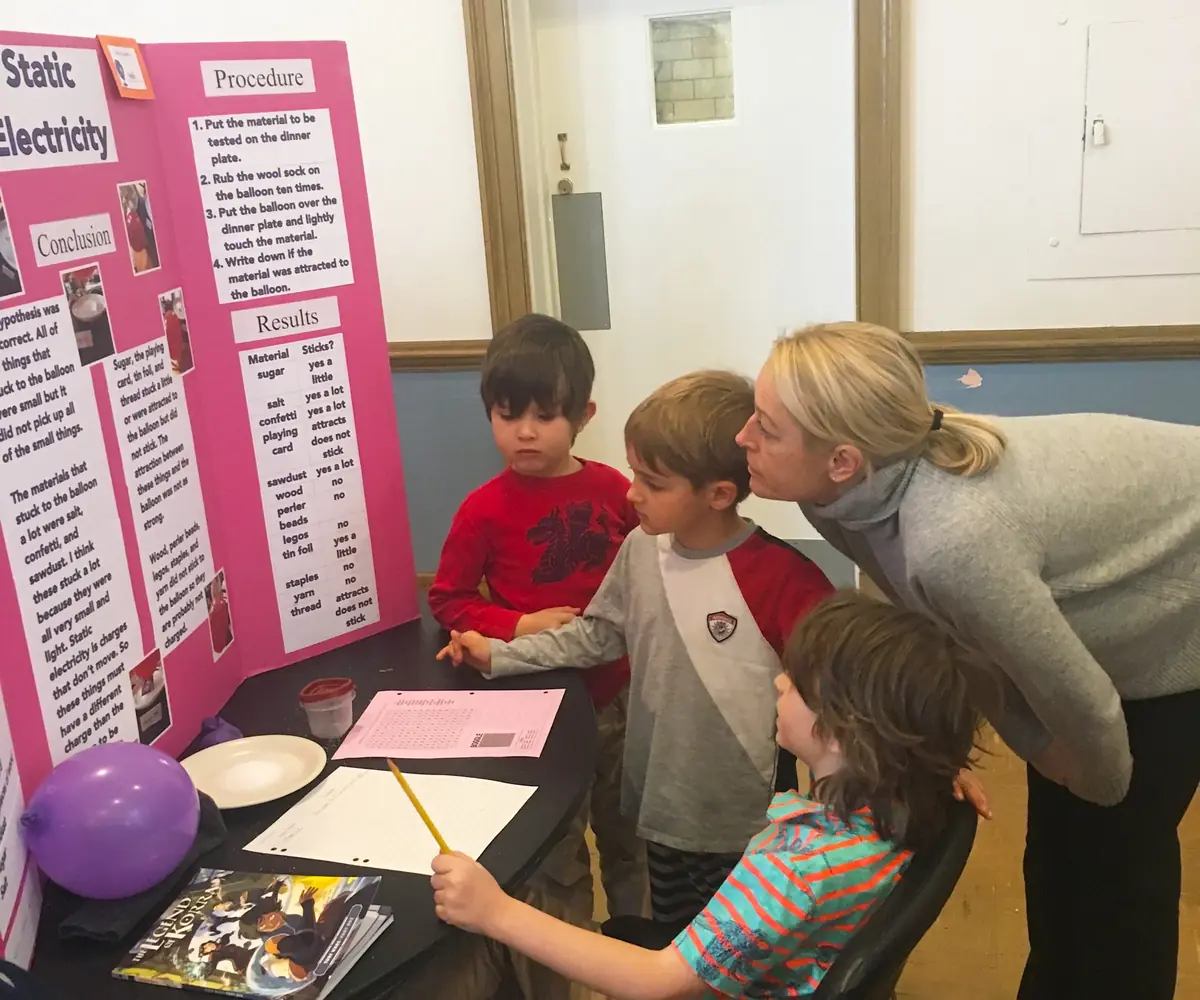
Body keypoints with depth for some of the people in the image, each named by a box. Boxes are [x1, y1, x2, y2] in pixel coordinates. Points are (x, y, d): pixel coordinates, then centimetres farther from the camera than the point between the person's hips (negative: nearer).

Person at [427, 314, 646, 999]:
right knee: (557, 864, 10)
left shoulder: (613, 489, -6)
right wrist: (519, 627, -19)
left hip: (620, 696, 4)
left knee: (629, 841, 22)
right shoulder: (486, 510, -14)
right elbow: (448, 600, -6)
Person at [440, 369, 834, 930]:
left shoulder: (780, 577, -22)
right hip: (664, 806, 6)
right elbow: (598, 635, 9)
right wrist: (500, 656, 5)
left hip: (751, 828, -5)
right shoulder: (640, 550, -4)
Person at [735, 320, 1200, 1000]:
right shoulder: (844, 494, -22)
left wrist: (1105, 787, -9)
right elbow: (951, 630, -6)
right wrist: (1035, 747, -1)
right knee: (1057, 835, 18)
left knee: (1118, 849, 6)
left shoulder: (951, 538, -46)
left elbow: (1081, 701, -30)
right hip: (1104, 603, 7)